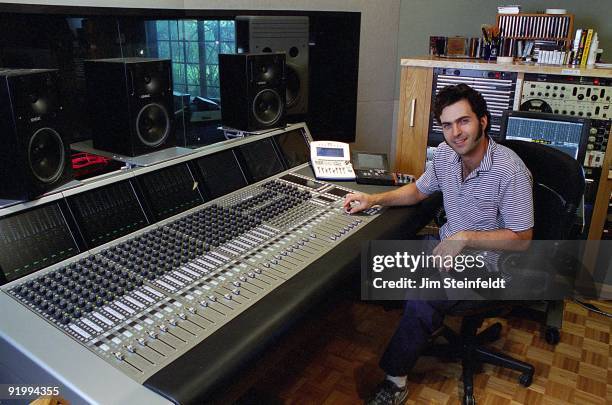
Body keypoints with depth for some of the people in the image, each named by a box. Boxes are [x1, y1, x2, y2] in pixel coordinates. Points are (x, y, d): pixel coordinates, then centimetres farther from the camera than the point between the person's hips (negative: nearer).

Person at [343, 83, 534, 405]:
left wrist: (465, 237, -26)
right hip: (449, 244, 7)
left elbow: (522, 240, -17)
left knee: (422, 300, -26)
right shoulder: (446, 153, -4)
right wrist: (374, 200, -3)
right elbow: (419, 190, 11)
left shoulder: (510, 171, -23)